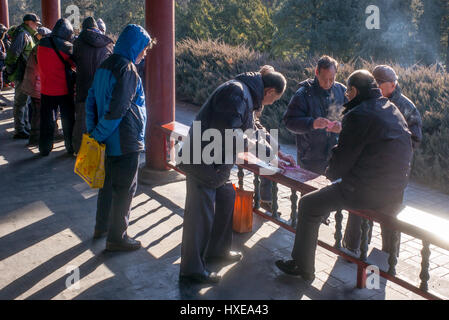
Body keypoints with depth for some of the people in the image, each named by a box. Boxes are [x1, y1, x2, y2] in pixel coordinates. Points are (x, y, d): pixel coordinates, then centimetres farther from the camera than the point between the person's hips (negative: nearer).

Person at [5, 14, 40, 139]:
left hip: (26, 75, 10)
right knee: (20, 102, -4)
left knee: (24, 100, 17)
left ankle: (26, 127, 28)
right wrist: (11, 70, -20)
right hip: (21, 74, -10)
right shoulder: (22, 34, -15)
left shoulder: (28, 35, 16)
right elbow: (13, 53, -24)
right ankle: (19, 130, 2)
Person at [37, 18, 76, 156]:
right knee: (68, 119, 10)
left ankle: (45, 148, 20)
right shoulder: (66, 46, -16)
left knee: (47, 119, 13)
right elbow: (76, 64, -8)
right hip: (64, 89, -4)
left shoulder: (42, 44, -1)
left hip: (46, 89, 4)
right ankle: (71, 147, 17)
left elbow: (40, 65, 10)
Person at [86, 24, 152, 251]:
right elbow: (117, 110, -24)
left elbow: (91, 100, 12)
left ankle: (102, 226, 35)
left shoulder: (105, 66, 9)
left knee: (109, 183, 21)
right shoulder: (127, 70, -20)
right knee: (125, 189, 2)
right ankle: (116, 238, 11)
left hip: (108, 139, 9)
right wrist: (98, 135, -13)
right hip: (125, 141, -9)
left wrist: (92, 131, 11)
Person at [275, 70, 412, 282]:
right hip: (395, 191, 9)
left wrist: (330, 173, 10)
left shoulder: (358, 115, -16)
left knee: (309, 205, 2)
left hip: (369, 193, -9)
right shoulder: (392, 110, 11)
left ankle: (303, 268, 11)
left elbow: (342, 160, -12)